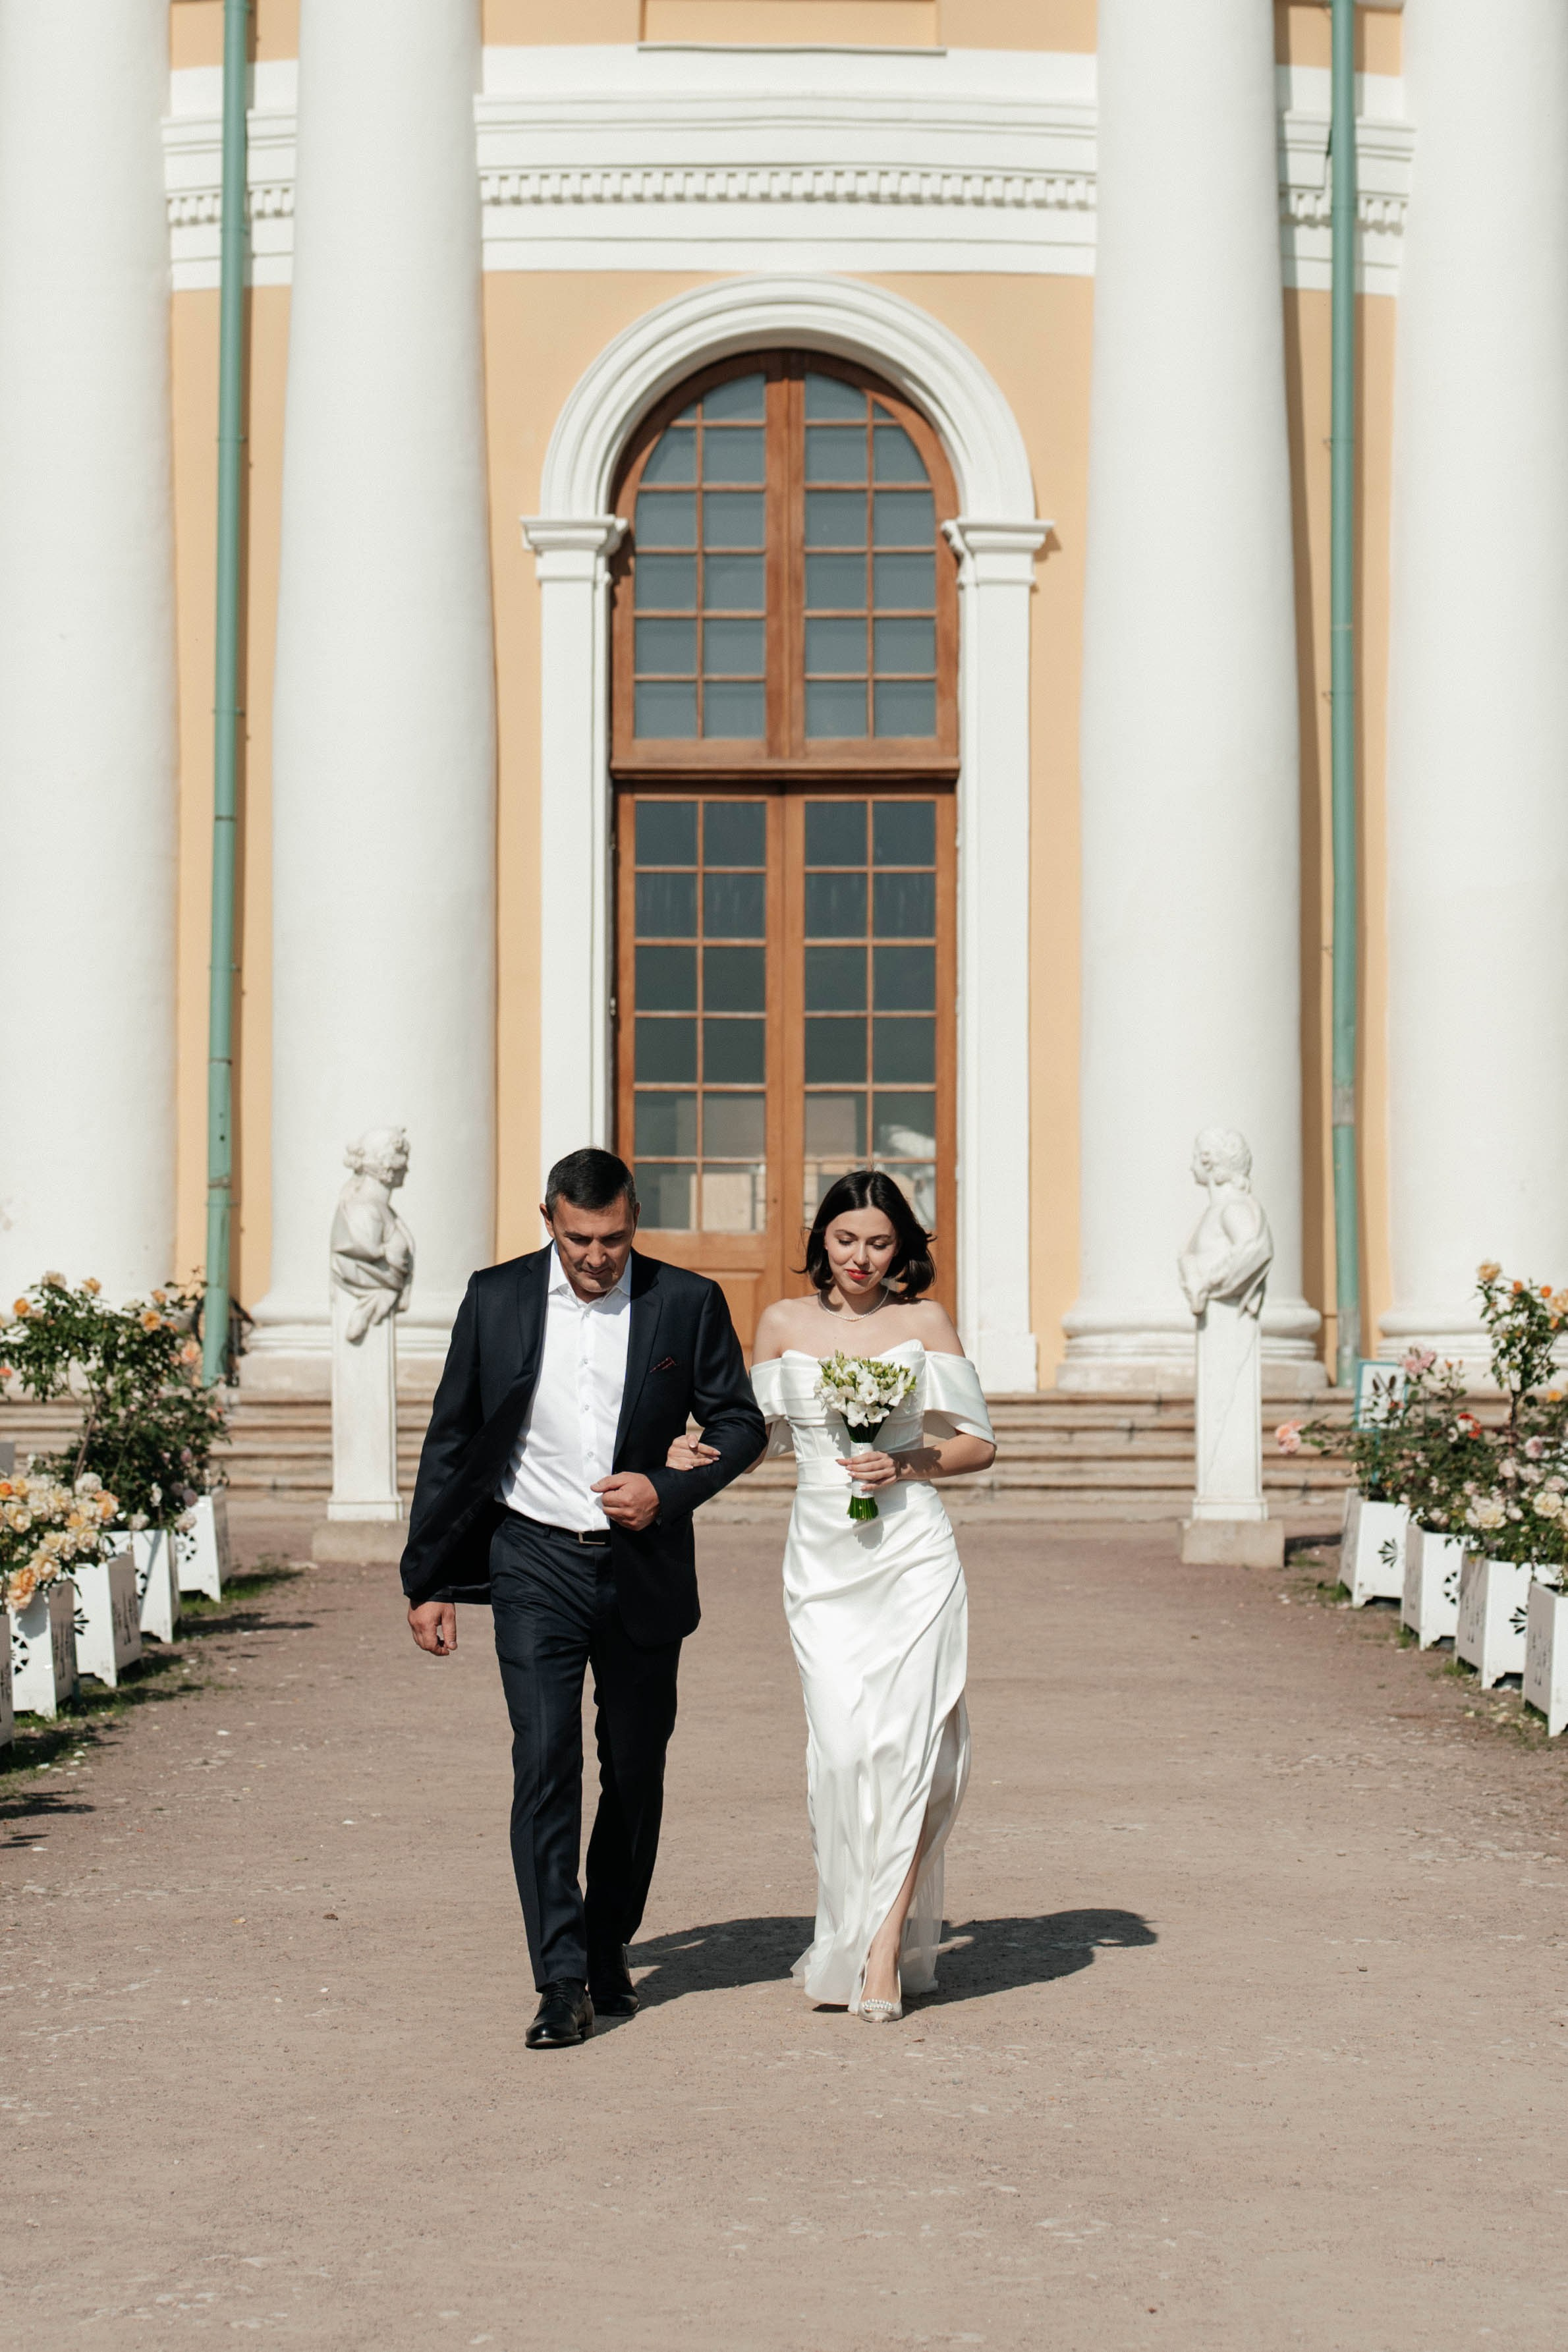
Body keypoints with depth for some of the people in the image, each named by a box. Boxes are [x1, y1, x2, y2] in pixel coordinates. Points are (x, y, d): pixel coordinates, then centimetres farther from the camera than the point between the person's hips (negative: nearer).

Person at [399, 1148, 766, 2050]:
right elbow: (451, 1444, 4)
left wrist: (670, 1491, -15)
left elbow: (742, 1425, 4)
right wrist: (429, 1581, 4)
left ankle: (610, 1952, 29)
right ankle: (563, 1983, -12)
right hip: (537, 1565, -1)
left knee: (636, 1773, 11)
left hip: (645, 1570, 1)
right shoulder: (497, 1299, -2)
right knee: (545, 1763, -12)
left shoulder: (688, 1302, -3)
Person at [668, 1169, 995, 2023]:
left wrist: (905, 1463, -9)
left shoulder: (923, 1322, 4)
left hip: (912, 1555, -1)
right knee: (842, 1745, -6)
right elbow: (766, 1432, 19)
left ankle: (883, 1949, -4)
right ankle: (850, 1934, 13)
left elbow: (978, 1443, 8)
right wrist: (703, 1453, -1)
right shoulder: (783, 1323, 8)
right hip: (822, 1560, 1)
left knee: (902, 1741, -10)